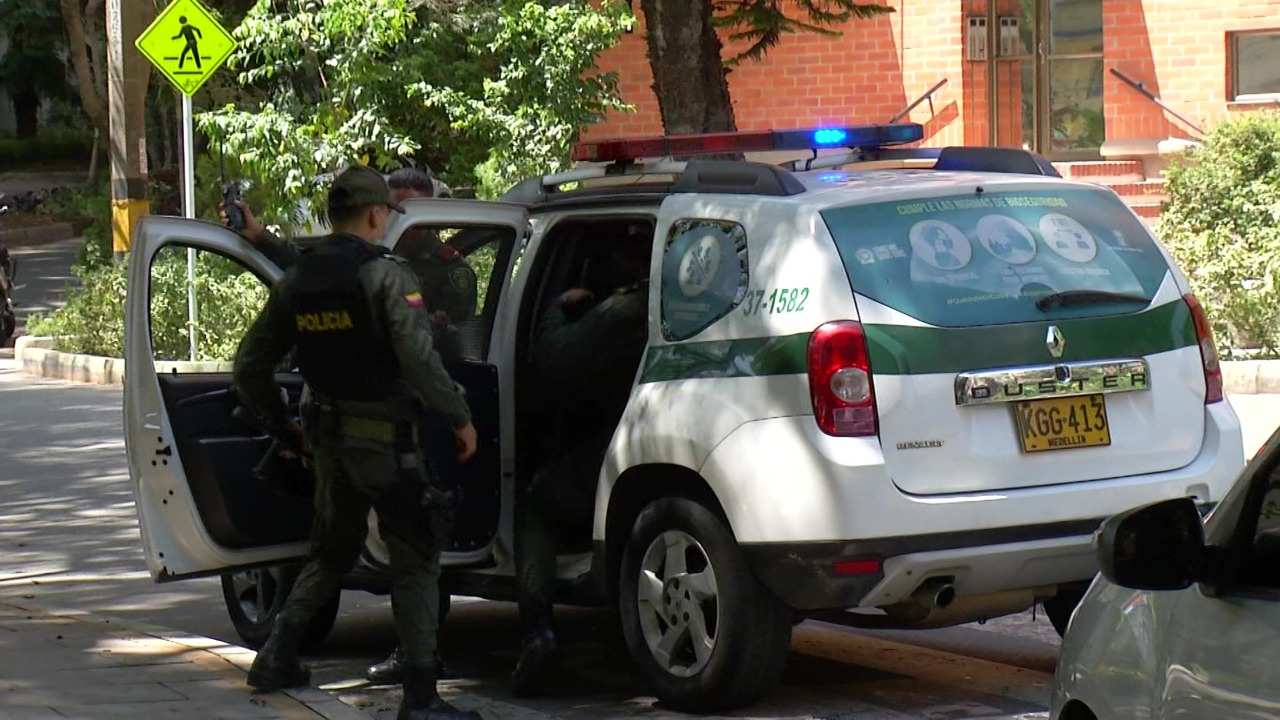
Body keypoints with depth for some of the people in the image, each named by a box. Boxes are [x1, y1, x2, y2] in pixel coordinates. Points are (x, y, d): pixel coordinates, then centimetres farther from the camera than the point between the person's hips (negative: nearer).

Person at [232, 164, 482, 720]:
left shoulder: (296, 281, 9)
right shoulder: (385, 273, -12)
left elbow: (248, 368, 13)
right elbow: (418, 358, -22)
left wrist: (283, 425, 24)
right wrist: (459, 417, -11)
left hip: (328, 438, 7)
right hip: (384, 437, -6)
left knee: (331, 551, 23)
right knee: (415, 560, -1)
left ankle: (276, 657, 20)